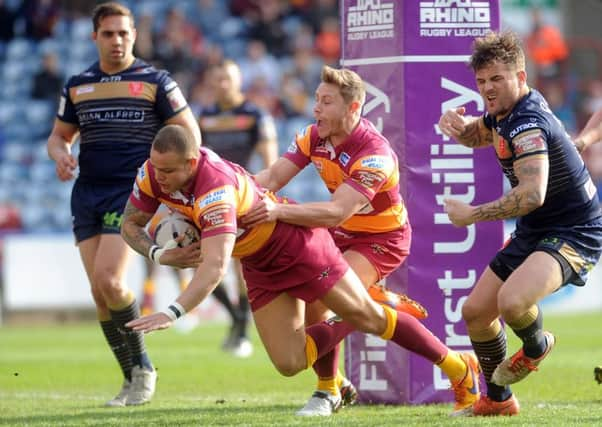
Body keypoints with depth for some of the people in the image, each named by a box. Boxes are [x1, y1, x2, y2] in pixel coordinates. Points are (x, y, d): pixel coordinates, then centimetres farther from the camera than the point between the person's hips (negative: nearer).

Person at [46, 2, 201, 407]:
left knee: (108, 280, -19)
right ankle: (132, 378, 9)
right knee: (99, 290, 0)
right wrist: (60, 154, -2)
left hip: (131, 191, -5)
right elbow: (59, 135, 21)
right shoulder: (78, 86, 12)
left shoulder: (155, 81, 0)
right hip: (87, 191, 5)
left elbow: (189, 131, 2)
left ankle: (142, 367, -2)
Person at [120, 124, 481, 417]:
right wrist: (159, 254, -19)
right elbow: (130, 223, 0)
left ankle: (458, 367, 21)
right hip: (258, 264, 7)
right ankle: (343, 326, 26)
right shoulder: (153, 174, -16)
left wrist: (172, 313, -58)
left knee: (368, 316, 3)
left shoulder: (215, 189, -39)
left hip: (295, 242, -7)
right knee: (289, 363, -2)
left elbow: (215, 268, -49)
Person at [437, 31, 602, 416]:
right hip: (534, 231, 10)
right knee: (475, 312, 11)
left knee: (512, 301, -34)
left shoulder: (527, 123, -25)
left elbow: (532, 195, -36)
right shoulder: (505, 112, 4)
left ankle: (536, 346, 1)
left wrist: (473, 214, -26)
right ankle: (498, 400, 29)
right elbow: (477, 135, 27)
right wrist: (459, 125, 1)